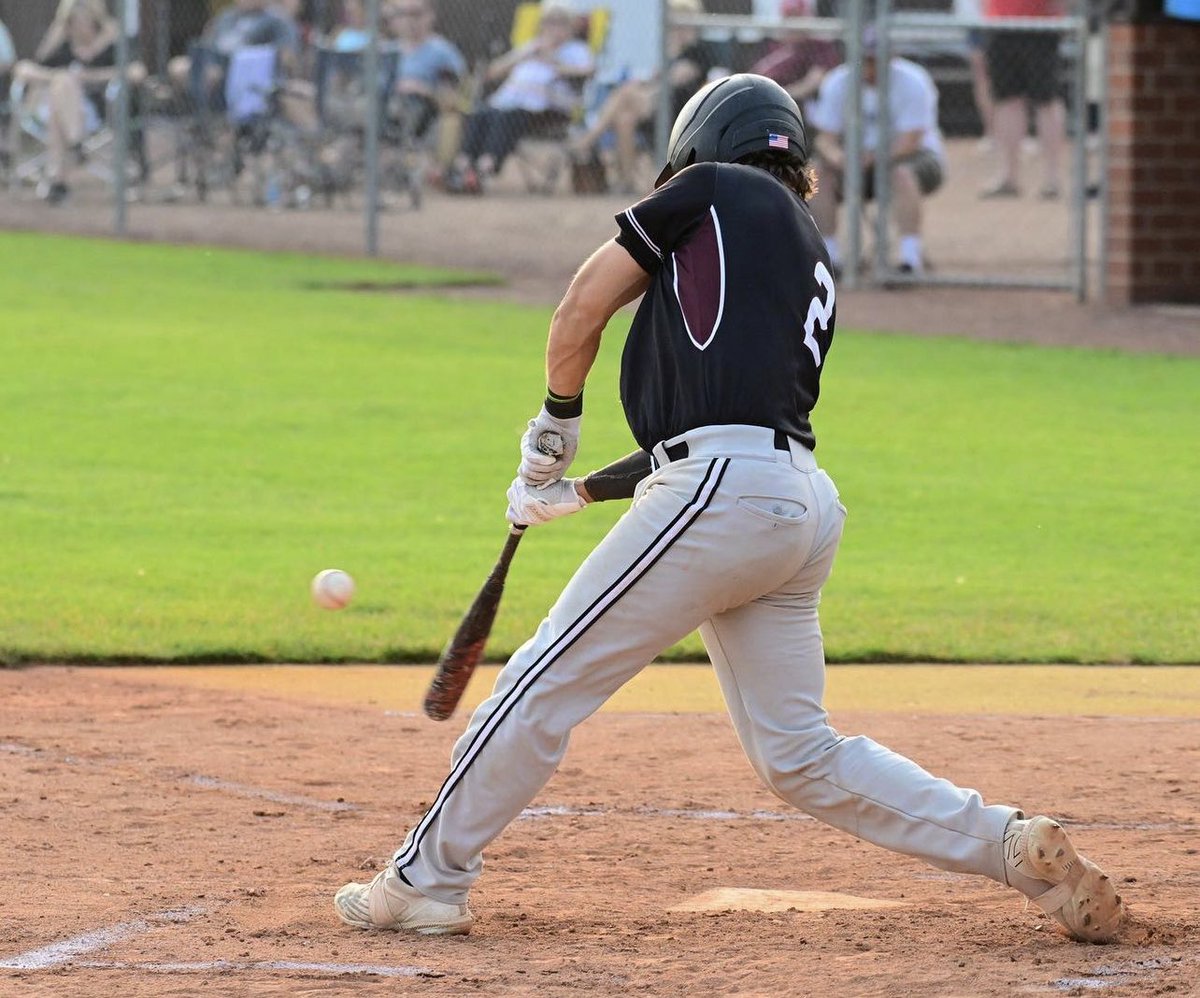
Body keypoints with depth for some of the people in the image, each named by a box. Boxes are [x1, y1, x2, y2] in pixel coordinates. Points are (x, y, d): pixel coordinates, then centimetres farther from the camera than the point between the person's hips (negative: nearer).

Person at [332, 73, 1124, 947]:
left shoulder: (716, 190, 7)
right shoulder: (817, 273, 27)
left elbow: (585, 307, 5)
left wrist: (557, 425, 20)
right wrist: (578, 492, 30)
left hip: (722, 490, -8)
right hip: (804, 505, 8)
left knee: (544, 686, 0)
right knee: (801, 757, 12)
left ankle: (427, 882, 6)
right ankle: (1019, 849, 4)